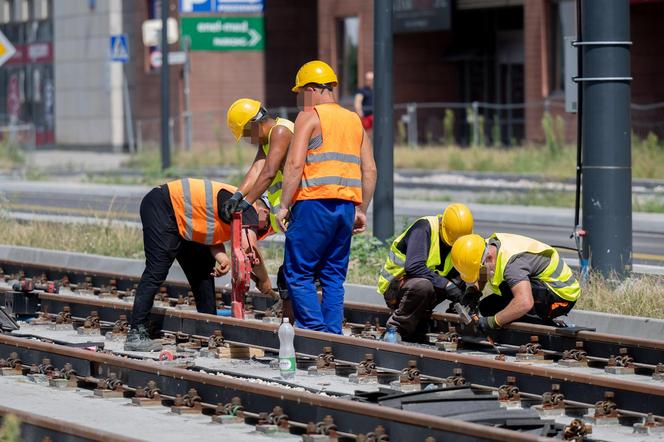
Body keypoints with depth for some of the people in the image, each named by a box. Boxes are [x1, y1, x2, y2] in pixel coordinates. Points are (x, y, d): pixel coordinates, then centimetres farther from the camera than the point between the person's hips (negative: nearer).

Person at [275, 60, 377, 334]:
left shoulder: (309, 117, -1)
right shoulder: (354, 120, 19)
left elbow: (295, 164, -11)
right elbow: (369, 170, 15)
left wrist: (284, 205, -8)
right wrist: (362, 211, 17)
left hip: (315, 201, -7)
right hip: (347, 205, 7)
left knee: (297, 272, -2)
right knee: (333, 276, 10)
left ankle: (315, 331, -11)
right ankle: (333, 335, 5)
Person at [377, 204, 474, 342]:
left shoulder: (460, 242, 2)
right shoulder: (424, 228, -21)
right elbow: (413, 266, -32)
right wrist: (445, 284, -31)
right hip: (394, 285, -8)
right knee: (422, 285, -38)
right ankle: (396, 328, -21)